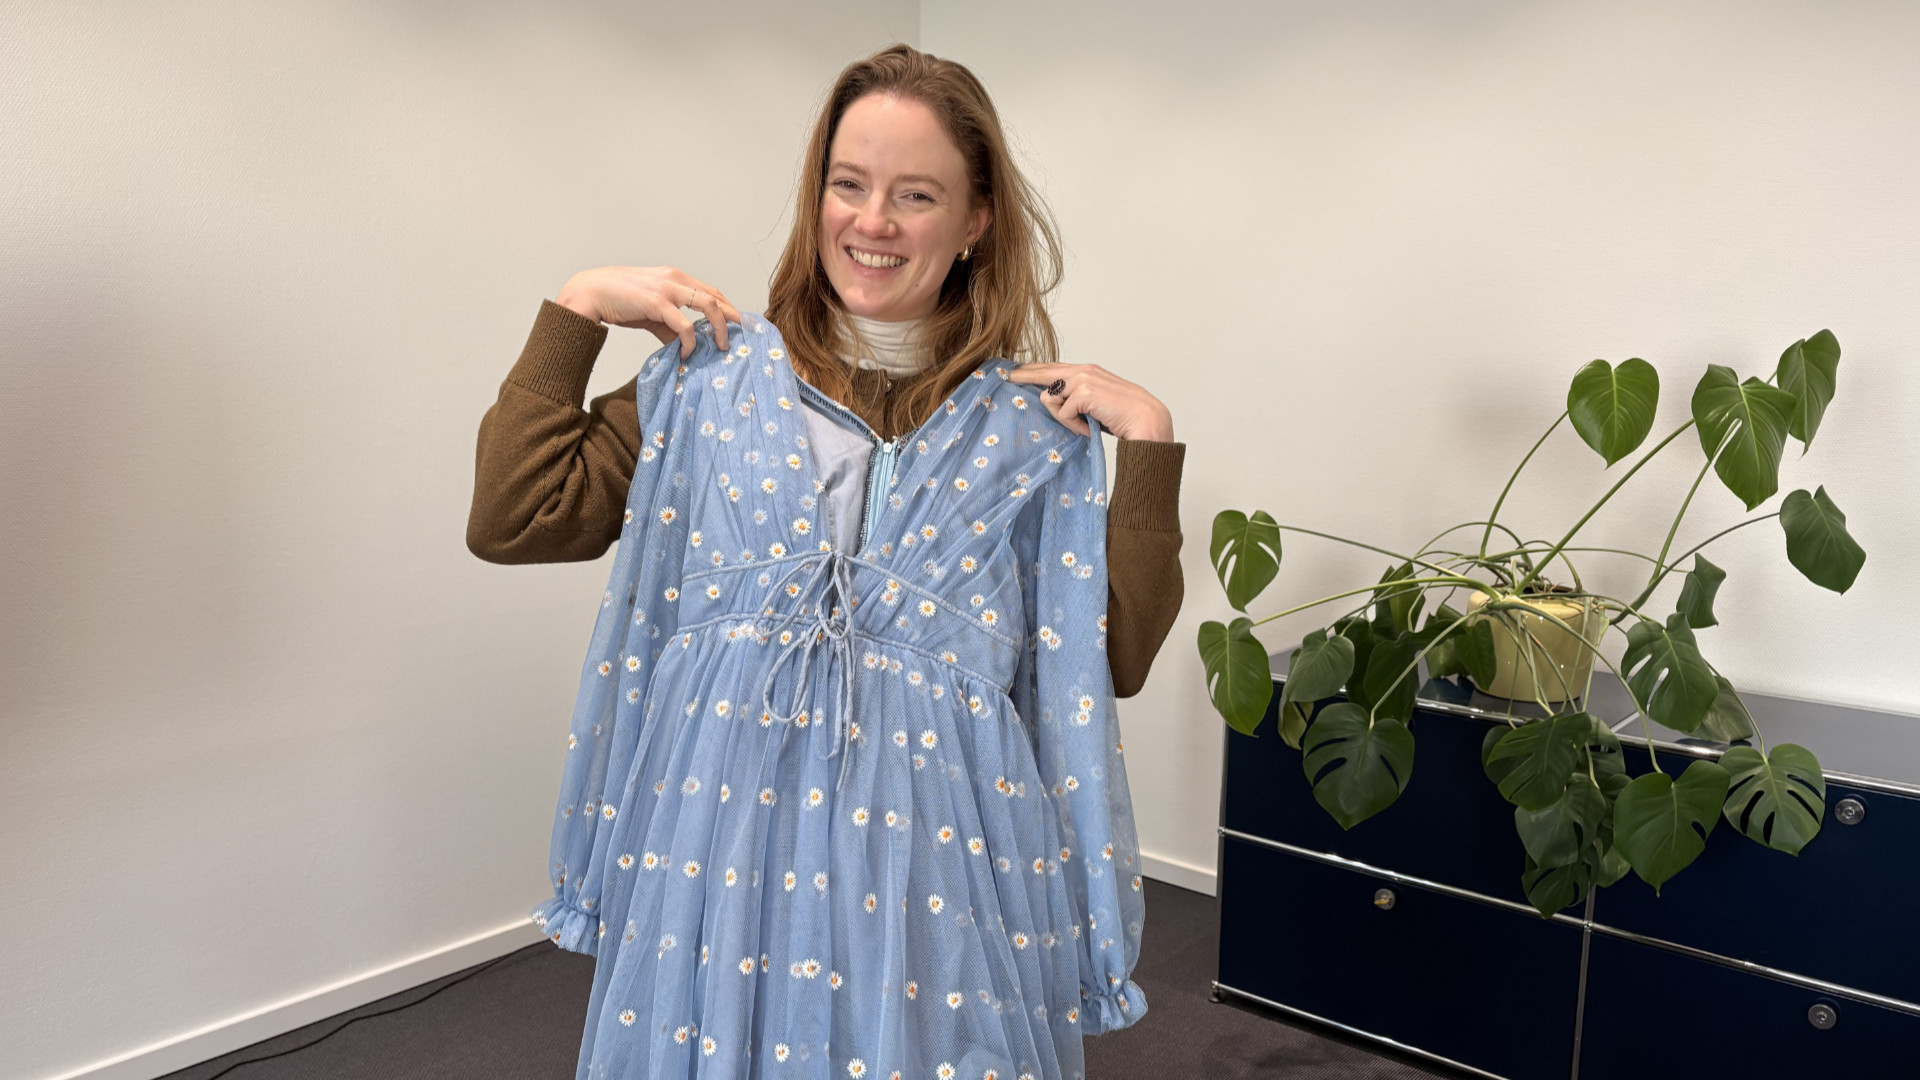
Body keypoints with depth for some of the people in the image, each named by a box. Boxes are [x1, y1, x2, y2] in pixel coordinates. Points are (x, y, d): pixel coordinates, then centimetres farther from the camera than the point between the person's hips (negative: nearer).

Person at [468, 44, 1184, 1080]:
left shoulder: (1031, 421, 1)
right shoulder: (716, 377, 2)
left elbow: (1117, 658, -2)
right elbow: (510, 519, -1)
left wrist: (1149, 445, -8)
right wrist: (577, 310, -1)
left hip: (934, 850, 0)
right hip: (725, 835, 1)